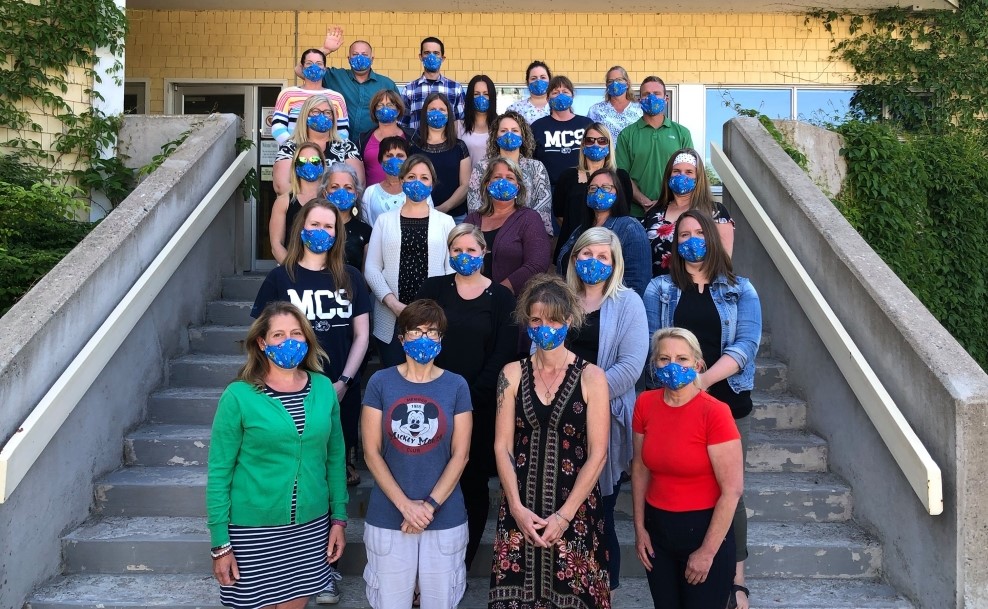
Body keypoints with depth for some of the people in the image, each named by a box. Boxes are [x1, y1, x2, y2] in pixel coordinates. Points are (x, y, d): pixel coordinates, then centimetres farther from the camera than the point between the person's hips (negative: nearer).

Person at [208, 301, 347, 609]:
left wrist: (339, 518, 7)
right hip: (254, 529, -3)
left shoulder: (323, 388, 0)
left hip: (311, 526, 3)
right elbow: (219, 473, -8)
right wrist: (219, 543, -8)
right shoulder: (238, 396, -11)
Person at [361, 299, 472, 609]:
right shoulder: (380, 382, -2)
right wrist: (405, 505, -12)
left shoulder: (456, 386, 0)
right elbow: (371, 452, -4)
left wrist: (430, 505, -11)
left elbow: (460, 454, -2)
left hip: (445, 517, 0)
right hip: (388, 516, 0)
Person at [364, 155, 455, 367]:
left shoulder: (444, 221, 8)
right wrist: (392, 303, -9)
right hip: (391, 320, 0)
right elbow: (371, 268, 4)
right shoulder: (385, 220, 9)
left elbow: (453, 268, 3)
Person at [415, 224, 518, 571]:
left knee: (474, 483, 6)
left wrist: (471, 396, -10)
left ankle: (464, 562, 20)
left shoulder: (500, 297, 4)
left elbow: (503, 355, -1)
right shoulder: (434, 289, 6)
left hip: (480, 407, 0)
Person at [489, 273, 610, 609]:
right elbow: (502, 446, 0)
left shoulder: (591, 377, -5)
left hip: (575, 507, -2)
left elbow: (597, 454, -7)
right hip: (520, 507, 2)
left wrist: (564, 515, -11)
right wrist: (517, 508, -8)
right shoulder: (512, 374, 2)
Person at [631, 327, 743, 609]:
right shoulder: (645, 404, -3)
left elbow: (732, 490, -17)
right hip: (657, 528, 5)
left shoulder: (714, 412, -19)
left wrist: (707, 552, -13)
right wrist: (639, 529, 5)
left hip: (703, 529, -4)